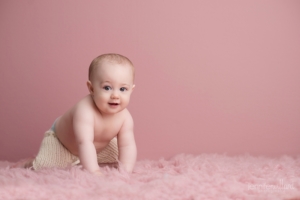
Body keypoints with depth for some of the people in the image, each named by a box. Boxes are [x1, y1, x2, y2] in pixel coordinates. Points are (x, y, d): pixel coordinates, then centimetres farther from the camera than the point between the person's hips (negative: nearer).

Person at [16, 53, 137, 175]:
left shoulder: (125, 117, -27)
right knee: (43, 166, -20)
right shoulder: (85, 110, -44)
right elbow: (84, 142, -52)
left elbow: (127, 145, -28)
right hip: (60, 139, -5)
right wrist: (93, 170, -59)